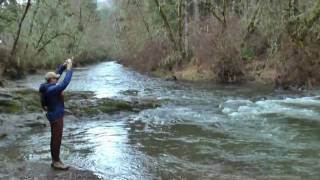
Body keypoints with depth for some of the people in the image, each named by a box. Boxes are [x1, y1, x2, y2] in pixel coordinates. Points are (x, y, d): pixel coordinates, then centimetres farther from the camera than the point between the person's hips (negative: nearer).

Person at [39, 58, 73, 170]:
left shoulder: (48, 85, 4)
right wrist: (69, 69, -24)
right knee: (57, 139, 0)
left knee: (55, 139, 16)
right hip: (56, 116, -10)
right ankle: (56, 162, 11)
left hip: (54, 115, 10)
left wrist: (64, 65, 3)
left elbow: (57, 74, 14)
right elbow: (65, 83, -32)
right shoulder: (52, 89, -25)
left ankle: (55, 160, 25)